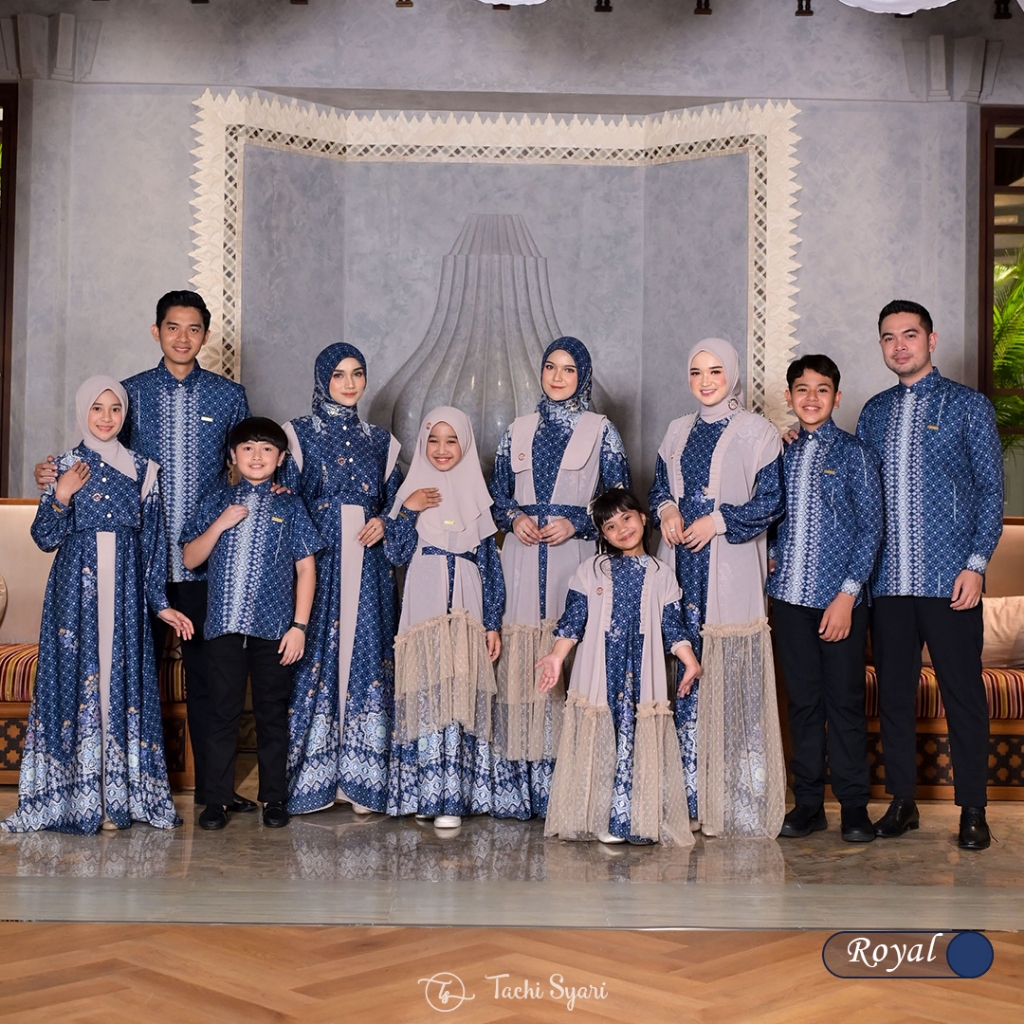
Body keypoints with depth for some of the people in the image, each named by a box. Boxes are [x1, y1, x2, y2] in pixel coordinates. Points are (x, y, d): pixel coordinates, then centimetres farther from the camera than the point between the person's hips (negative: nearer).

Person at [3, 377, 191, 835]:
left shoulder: (143, 470, 8)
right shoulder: (64, 466, 6)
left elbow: (153, 541, 9)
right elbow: (44, 539, 4)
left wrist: (160, 603, 4)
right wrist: (61, 497, -12)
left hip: (125, 591, 1)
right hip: (76, 589, -1)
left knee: (121, 681, 1)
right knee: (76, 680, -3)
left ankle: (117, 797, 7)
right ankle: (76, 798, 5)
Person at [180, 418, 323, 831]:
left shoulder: (290, 506, 4)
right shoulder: (216, 502, 8)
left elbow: (306, 568, 2)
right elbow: (190, 559, 5)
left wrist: (299, 626, -5)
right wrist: (219, 524, -10)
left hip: (274, 628, -1)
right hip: (225, 626, 1)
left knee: (272, 713, 7)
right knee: (223, 712, 5)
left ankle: (273, 798, 17)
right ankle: (218, 798, 13)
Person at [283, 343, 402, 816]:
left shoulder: (379, 441, 15)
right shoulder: (299, 434, 6)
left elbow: (393, 501, 19)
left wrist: (384, 523, -3)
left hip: (368, 566, 3)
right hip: (316, 561, -3)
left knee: (366, 656, 0)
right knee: (316, 659, -5)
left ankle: (359, 776, 7)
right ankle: (311, 777, 4)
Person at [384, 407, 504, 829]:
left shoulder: (475, 495, 11)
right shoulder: (412, 490, 9)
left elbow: (490, 564, 9)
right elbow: (396, 554, 2)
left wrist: (493, 623, 4)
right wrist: (407, 511, -12)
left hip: (466, 611, 1)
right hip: (423, 610, 0)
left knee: (460, 696, -7)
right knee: (425, 696, -6)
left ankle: (451, 797, -5)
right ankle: (422, 794, 2)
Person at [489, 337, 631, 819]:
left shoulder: (600, 430, 6)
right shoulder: (518, 430, 14)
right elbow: (496, 492, 18)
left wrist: (574, 523, -9)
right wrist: (514, 518, -2)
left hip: (573, 558, -2)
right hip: (521, 560, 2)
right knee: (518, 663, -2)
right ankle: (515, 785, 5)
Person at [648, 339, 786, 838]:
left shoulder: (756, 432, 0)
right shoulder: (678, 431, 16)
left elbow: (771, 500, -3)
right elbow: (660, 483, 21)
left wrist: (719, 521, -12)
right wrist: (667, 510, 0)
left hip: (732, 571, -5)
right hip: (682, 565, 5)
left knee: (733, 680, -6)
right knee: (684, 676, 3)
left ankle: (737, 804, 0)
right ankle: (690, 796, 10)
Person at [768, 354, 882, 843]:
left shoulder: (855, 453, -1)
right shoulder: (782, 455, 11)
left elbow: (870, 528, -5)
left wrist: (847, 594, -11)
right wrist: (771, 555, 2)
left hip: (840, 598, -4)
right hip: (790, 596, 4)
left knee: (845, 700, 1)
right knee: (802, 700, 8)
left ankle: (854, 806, 11)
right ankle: (808, 802, 16)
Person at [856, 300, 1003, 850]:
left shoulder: (968, 405, 2)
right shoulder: (874, 412, 14)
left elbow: (990, 489, -1)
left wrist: (976, 564, -8)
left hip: (949, 579, -4)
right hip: (887, 580, 4)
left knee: (963, 695, 0)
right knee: (893, 694, 8)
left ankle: (972, 810, 10)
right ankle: (902, 801, 19)